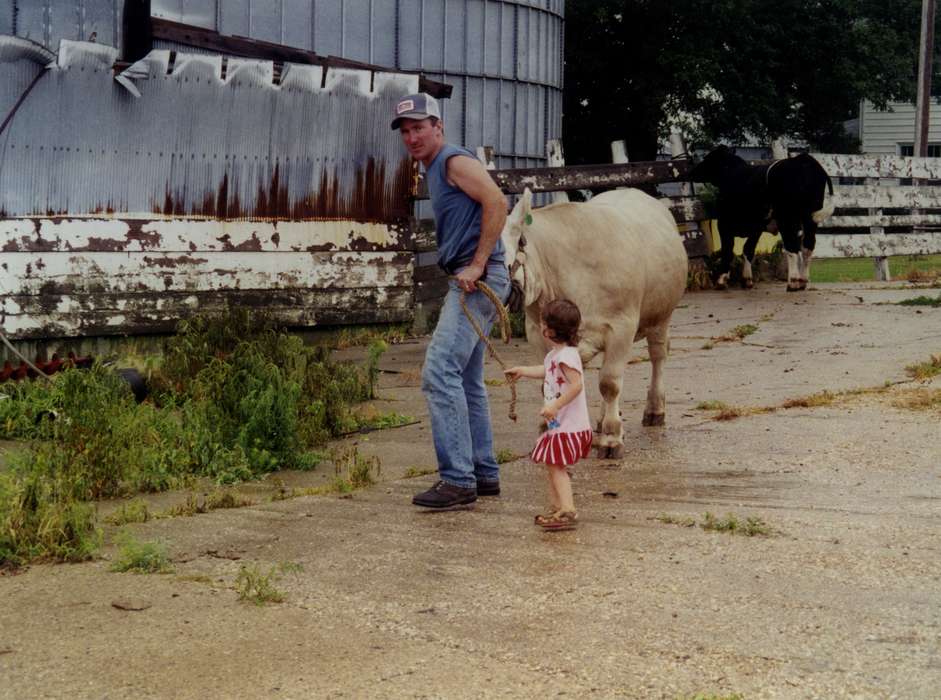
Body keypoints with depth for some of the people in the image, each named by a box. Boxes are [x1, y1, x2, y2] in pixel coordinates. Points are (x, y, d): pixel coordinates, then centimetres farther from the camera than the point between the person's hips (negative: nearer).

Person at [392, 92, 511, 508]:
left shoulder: (455, 161, -8)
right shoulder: (434, 170, 22)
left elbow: (496, 202, -21)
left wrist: (478, 265, -22)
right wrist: (472, 270, 14)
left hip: (479, 279, -11)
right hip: (469, 281, 11)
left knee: (440, 372, -17)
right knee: (467, 380, 15)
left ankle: (458, 479, -18)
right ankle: (484, 473, 21)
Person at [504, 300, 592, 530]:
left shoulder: (566, 355, -22)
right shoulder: (554, 354, 11)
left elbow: (576, 384, -29)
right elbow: (546, 371, 31)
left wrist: (555, 405, -30)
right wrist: (522, 371, 40)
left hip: (569, 425, -10)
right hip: (560, 424, 10)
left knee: (556, 467, -11)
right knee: (552, 466, 16)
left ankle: (568, 510, -13)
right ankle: (557, 508, 23)